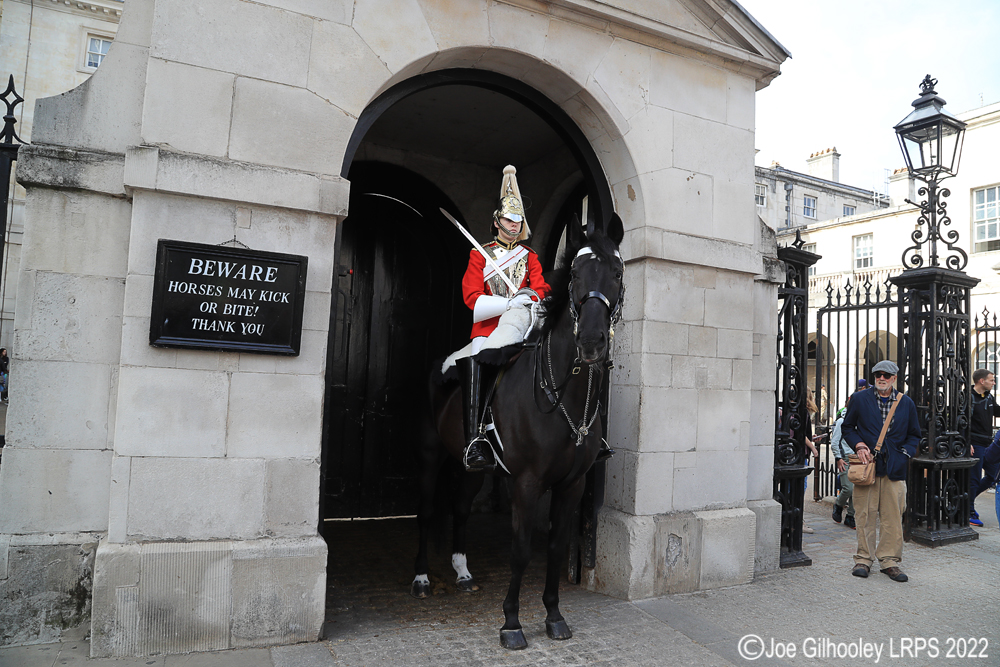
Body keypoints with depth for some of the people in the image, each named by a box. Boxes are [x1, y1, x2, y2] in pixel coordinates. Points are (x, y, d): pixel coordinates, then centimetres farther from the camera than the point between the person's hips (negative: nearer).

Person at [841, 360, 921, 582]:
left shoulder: (907, 403, 9)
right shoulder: (859, 399, 5)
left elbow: (914, 434, 14)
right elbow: (847, 427, 10)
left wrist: (905, 454, -2)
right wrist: (859, 445, -6)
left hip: (895, 468, 1)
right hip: (867, 464, -1)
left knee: (893, 517, 3)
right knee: (865, 515, 2)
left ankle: (890, 561, 15)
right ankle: (864, 559, 13)